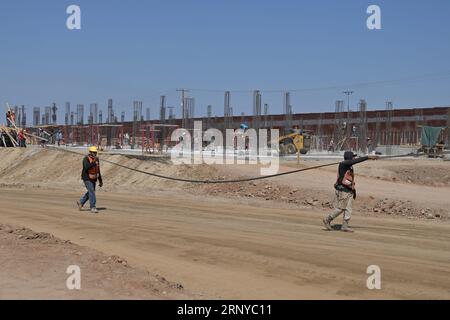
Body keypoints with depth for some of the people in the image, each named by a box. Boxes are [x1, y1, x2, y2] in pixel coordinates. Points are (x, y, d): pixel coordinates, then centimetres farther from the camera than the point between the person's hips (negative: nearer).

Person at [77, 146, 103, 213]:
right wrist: (93, 162, -38)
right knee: (92, 192, -13)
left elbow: (98, 171, 12)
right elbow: (87, 167, -32)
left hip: (93, 179, 7)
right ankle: (93, 207, -7)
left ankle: (81, 202, 33)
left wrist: (100, 181, 12)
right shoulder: (86, 159, -15)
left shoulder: (96, 159, 5)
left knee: (90, 192, 13)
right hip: (87, 178, -7)